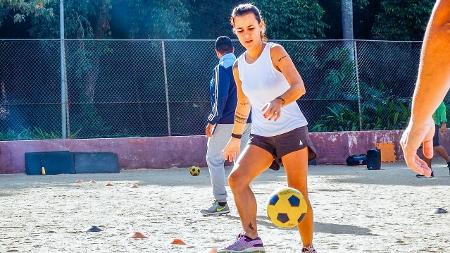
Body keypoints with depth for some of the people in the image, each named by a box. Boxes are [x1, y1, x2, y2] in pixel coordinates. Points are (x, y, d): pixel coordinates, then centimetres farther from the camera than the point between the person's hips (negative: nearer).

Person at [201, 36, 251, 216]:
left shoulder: (222, 68, -9)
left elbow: (220, 97, -17)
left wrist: (212, 121, -12)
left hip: (227, 121, -7)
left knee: (214, 159, 1)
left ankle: (221, 202, -4)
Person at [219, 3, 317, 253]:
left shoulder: (275, 52, -9)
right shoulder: (239, 67, 7)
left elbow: (299, 86, -22)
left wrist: (278, 102, -40)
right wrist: (235, 138, 25)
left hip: (291, 129, -5)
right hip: (261, 135, 5)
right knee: (236, 178, -16)